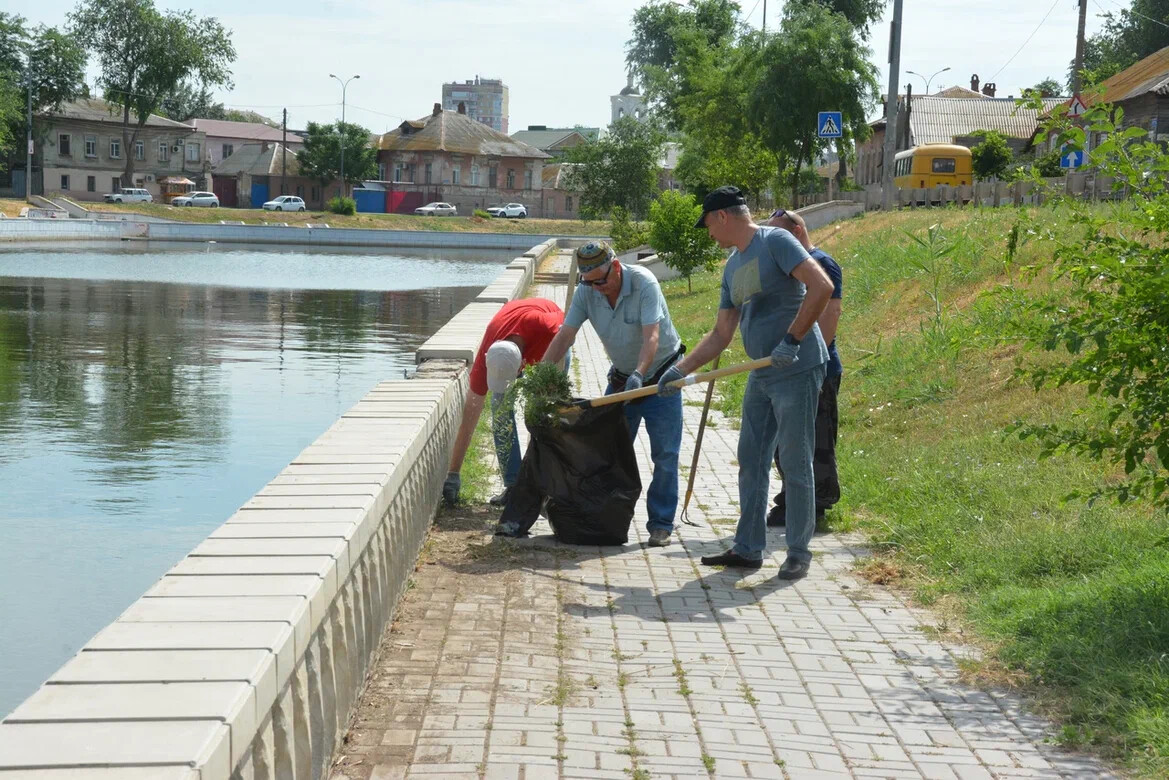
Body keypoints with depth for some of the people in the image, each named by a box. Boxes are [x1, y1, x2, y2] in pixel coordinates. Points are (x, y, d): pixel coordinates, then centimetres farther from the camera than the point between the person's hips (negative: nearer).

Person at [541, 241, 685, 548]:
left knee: (665, 454, -6)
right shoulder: (586, 292, -11)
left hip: (659, 373, -5)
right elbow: (564, 336, -12)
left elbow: (651, 336, -34)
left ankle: (661, 524, 2)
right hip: (622, 377, 5)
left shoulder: (644, 283, -26)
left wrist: (639, 374, -49)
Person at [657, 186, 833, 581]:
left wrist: (792, 340, -22)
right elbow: (721, 334, 17)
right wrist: (681, 368, 7)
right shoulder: (732, 267, 15)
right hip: (761, 375, 9)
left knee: (795, 463, -3)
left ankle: (799, 553, 6)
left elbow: (821, 286, -22)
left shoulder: (775, 241, -10)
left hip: (798, 371, -9)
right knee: (751, 461, 10)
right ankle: (748, 548, 18)